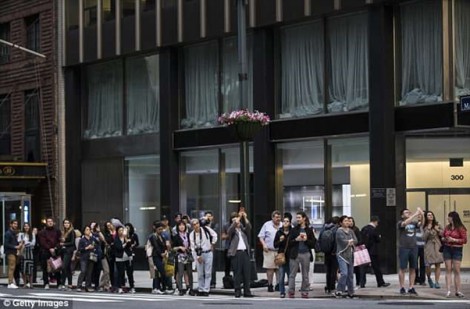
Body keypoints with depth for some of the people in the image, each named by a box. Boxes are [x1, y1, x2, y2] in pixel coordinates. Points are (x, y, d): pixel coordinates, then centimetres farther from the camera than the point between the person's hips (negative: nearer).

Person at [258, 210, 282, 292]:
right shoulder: (267, 225, 6)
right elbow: (261, 236, 6)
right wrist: (264, 244, -9)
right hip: (269, 250, -1)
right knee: (270, 268, -1)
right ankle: (270, 285, 6)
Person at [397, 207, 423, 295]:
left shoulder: (414, 223, 10)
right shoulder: (400, 223, -1)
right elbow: (405, 223, -23)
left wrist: (421, 214, -22)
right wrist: (415, 215, -26)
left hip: (413, 248, 4)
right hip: (403, 248, -4)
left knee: (413, 268, 5)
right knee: (402, 268, 0)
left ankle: (411, 288, 9)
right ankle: (402, 288, 5)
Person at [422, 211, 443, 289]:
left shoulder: (437, 225, 10)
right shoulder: (424, 227, 3)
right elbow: (424, 238, -5)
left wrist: (438, 230, -8)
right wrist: (428, 230, -13)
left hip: (437, 246, 2)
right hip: (429, 247, -2)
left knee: (437, 265, -3)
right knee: (428, 265, -6)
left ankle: (436, 282, 4)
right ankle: (429, 279, 23)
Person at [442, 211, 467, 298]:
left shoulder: (461, 228, -7)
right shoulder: (447, 227, 8)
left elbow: (464, 240, -9)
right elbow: (442, 237, 20)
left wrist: (454, 240, -17)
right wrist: (444, 239, -3)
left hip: (457, 249, -4)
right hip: (447, 249, 4)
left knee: (457, 270, -4)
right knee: (448, 270, 1)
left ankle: (458, 291, 2)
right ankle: (448, 290, -1)